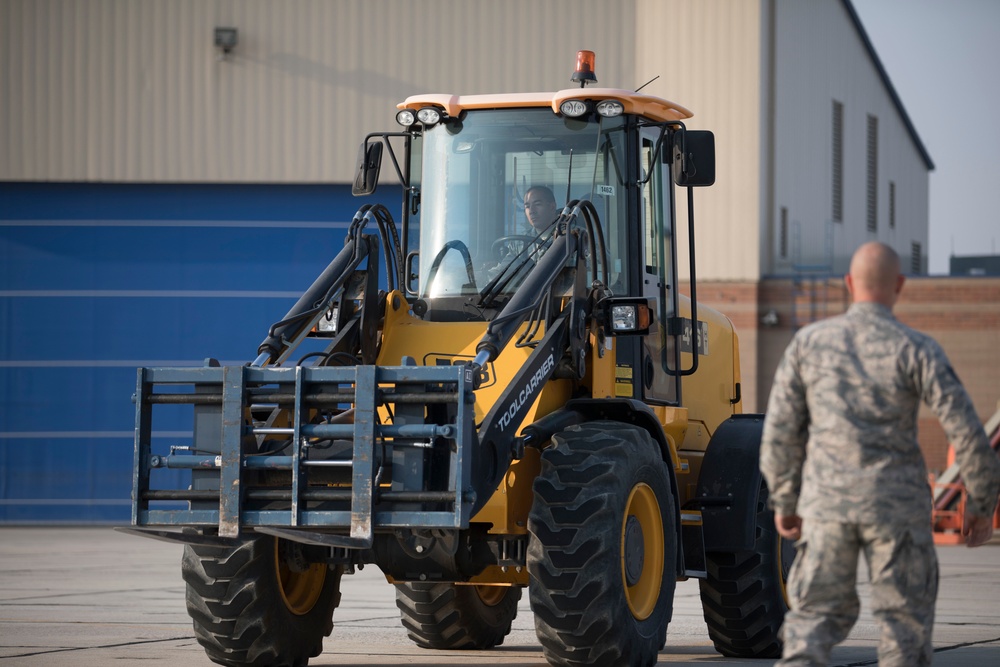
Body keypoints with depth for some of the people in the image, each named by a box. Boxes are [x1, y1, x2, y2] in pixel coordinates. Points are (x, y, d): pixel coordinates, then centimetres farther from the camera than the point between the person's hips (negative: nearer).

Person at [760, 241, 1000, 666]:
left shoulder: (810, 341, 1)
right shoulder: (917, 349, -7)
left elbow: (780, 428, 4)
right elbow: (966, 431, -11)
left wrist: (783, 502, 15)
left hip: (827, 503, 2)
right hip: (897, 504, -2)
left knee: (817, 615, 12)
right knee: (905, 623, 9)